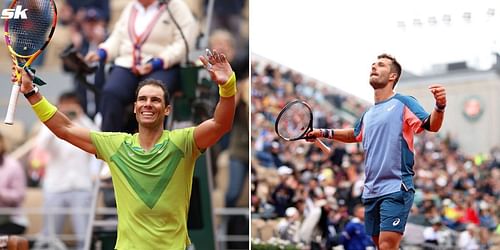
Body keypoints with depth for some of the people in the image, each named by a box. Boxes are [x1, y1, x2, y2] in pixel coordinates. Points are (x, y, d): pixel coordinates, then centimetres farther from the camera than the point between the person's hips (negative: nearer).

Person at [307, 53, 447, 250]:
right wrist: (323, 133, 32)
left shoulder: (403, 103, -3)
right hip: (371, 191, 8)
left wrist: (440, 106, -36)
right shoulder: (368, 114, 17)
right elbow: (355, 134, 37)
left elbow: (432, 125, -16)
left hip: (396, 189, -7)